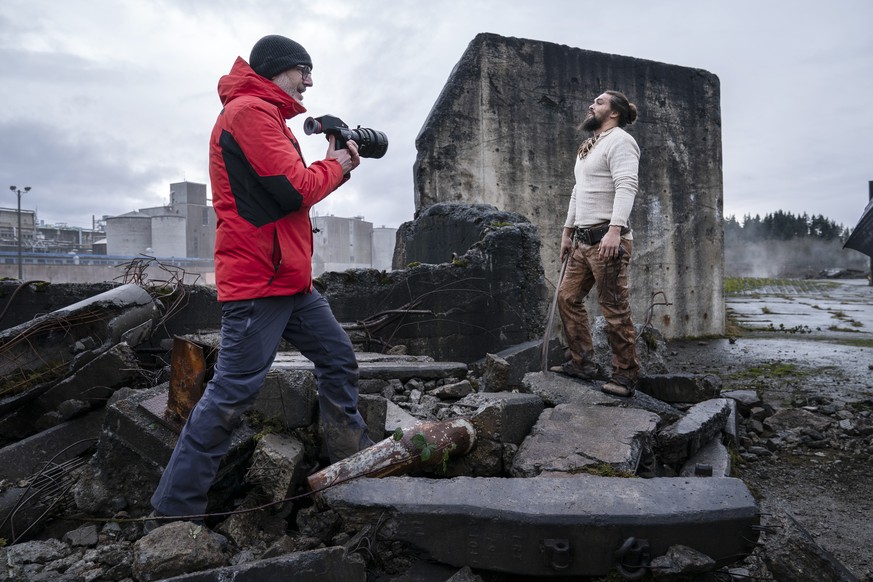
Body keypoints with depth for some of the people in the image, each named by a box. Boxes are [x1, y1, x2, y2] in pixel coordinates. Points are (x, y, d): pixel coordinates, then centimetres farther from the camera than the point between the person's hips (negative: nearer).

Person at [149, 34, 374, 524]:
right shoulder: (250, 110, -10)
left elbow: (296, 190, 20)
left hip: (291, 278, 11)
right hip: (258, 279, -10)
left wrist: (337, 166, 9)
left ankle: (354, 456, 27)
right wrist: (335, 166, 0)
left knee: (338, 357, 13)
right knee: (233, 392, -6)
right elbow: (294, 190, -18)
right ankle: (173, 510, 6)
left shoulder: (266, 115, 22)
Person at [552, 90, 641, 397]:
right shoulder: (588, 147, 23)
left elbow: (626, 186, -20)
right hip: (583, 240, 10)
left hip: (607, 239, -10)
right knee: (568, 297, 10)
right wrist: (567, 232, 25)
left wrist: (614, 229, -31)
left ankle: (625, 375, 4)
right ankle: (583, 363, 19)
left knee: (615, 308, -6)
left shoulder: (619, 141, -6)